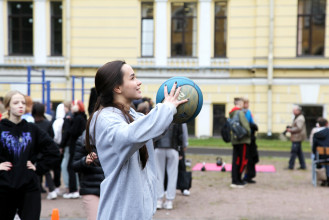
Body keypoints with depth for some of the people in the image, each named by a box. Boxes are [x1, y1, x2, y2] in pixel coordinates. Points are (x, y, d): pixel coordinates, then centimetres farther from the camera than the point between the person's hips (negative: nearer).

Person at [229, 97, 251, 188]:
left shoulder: (232, 113, 13)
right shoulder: (240, 112, -14)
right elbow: (245, 124, -22)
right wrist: (249, 133, -7)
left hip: (235, 140, 9)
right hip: (243, 140, -9)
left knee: (235, 160, 10)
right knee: (243, 160, -2)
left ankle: (235, 181, 13)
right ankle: (237, 180, 0)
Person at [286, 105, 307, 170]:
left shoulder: (300, 118, -16)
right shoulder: (297, 117, 17)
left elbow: (299, 128, -24)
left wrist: (291, 130, -17)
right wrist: (290, 128, 9)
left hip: (297, 138, -11)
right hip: (297, 138, 11)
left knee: (293, 152, -7)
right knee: (299, 152, 13)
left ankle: (291, 166, -4)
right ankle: (303, 166, 17)